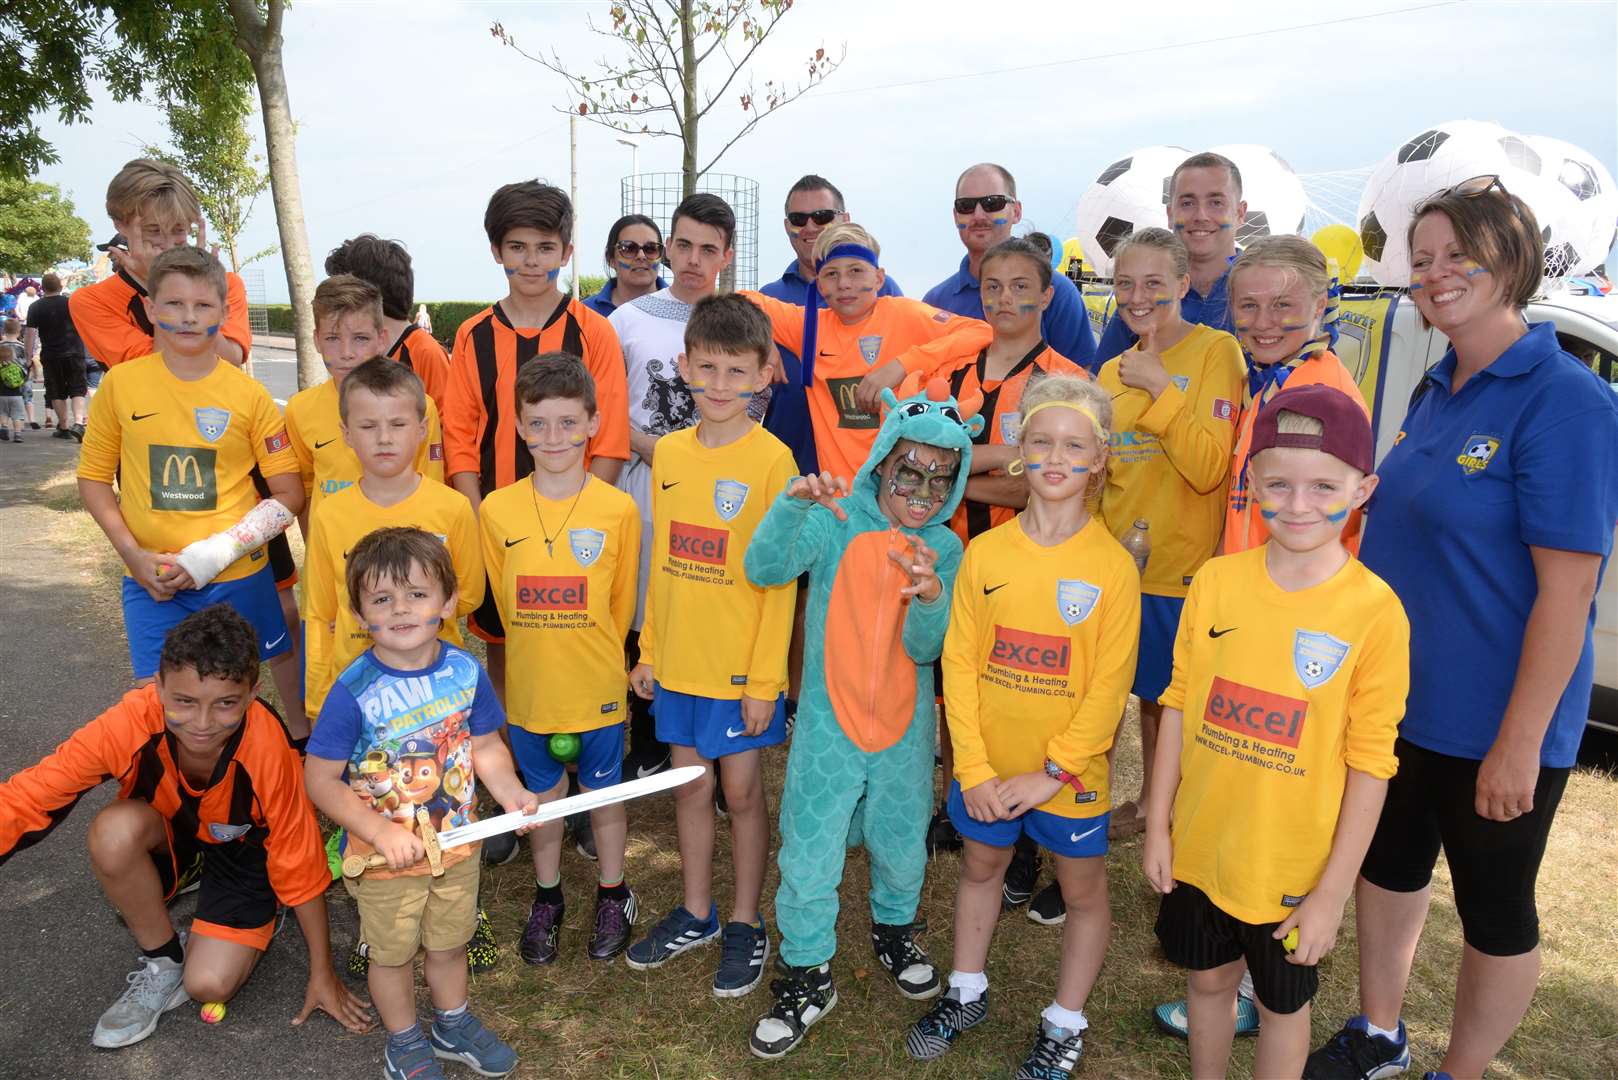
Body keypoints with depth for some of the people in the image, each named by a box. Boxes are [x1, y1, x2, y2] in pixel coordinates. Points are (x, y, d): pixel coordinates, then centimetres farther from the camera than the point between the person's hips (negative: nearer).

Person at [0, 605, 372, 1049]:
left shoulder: (267, 749, -34)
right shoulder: (131, 722, -33)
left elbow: (298, 864, -23)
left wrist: (322, 974, -13)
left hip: (243, 849, -2)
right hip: (168, 837, 3)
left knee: (210, 983, -20)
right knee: (115, 829, -31)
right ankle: (164, 961, -6)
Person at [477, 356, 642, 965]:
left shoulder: (619, 510, -13)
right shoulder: (496, 511, -9)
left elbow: (620, 601, -1)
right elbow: (505, 601, 4)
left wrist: (593, 660, 7)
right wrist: (541, 655, 8)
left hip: (598, 688, -1)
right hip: (529, 688, 2)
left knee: (603, 790, 16)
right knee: (543, 793, 19)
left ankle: (612, 895, 39)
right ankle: (547, 897, 41)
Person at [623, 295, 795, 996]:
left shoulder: (771, 459, -12)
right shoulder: (668, 453, 3)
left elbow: (780, 578, -12)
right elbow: (662, 561, 10)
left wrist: (765, 679, -13)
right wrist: (648, 649, 11)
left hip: (742, 664, -5)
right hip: (678, 659, 5)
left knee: (741, 789, 8)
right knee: (691, 784, 17)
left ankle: (745, 925, 28)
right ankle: (695, 914, 36)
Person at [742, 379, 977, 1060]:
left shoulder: (945, 550, -4)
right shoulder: (837, 521, -12)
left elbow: (924, 648, -14)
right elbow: (764, 569, -27)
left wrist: (929, 597, -35)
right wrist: (794, 504, -43)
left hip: (907, 728, 3)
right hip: (828, 723, -2)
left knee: (903, 846, 21)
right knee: (808, 857, 5)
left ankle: (893, 929, 51)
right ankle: (807, 977, 28)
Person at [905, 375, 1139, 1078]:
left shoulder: (1112, 567, -13)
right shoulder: (985, 553, -7)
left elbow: (1109, 688, -13)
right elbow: (959, 663, -5)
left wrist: (1050, 773, -14)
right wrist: (973, 768, -9)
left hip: (1069, 775, -2)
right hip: (986, 768, 3)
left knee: (1083, 892, 14)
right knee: (980, 868, 21)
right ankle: (967, 994, 44)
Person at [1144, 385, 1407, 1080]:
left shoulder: (1375, 612, -15)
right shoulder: (1216, 581, -7)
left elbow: (1369, 762, -12)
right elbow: (1179, 704, 0)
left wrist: (1333, 892, -10)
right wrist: (1158, 825, 2)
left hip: (1292, 866, -3)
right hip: (1198, 845, 3)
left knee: (1283, 1003, 18)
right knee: (1209, 978, 22)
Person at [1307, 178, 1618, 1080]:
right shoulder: (1439, 391, 5)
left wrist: (1520, 743, -21)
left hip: (1494, 725, -8)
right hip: (1398, 697, 8)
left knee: (1494, 907, 12)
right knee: (1389, 861, 21)